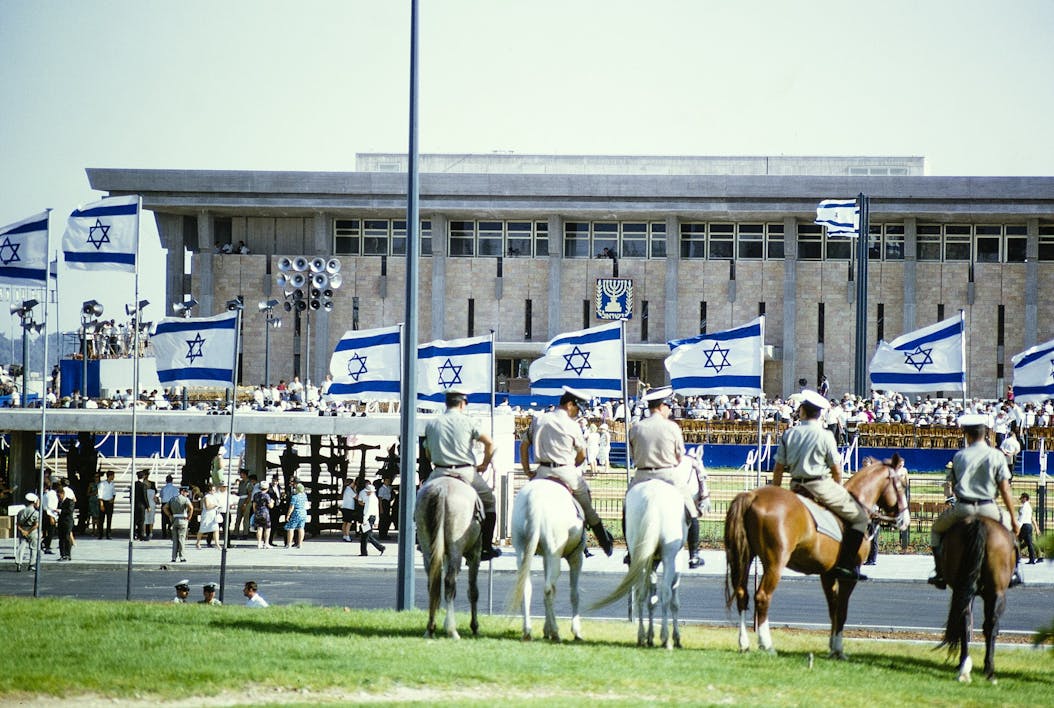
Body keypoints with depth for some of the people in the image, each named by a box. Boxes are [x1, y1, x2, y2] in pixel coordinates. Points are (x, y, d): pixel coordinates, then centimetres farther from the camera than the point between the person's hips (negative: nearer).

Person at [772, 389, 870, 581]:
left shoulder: (789, 434, 3)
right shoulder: (825, 435, -9)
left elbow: (778, 468, 5)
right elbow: (836, 470, -4)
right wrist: (839, 491, 13)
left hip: (796, 486, 6)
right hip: (821, 485, -6)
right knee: (859, 517, 2)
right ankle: (845, 564, -11)